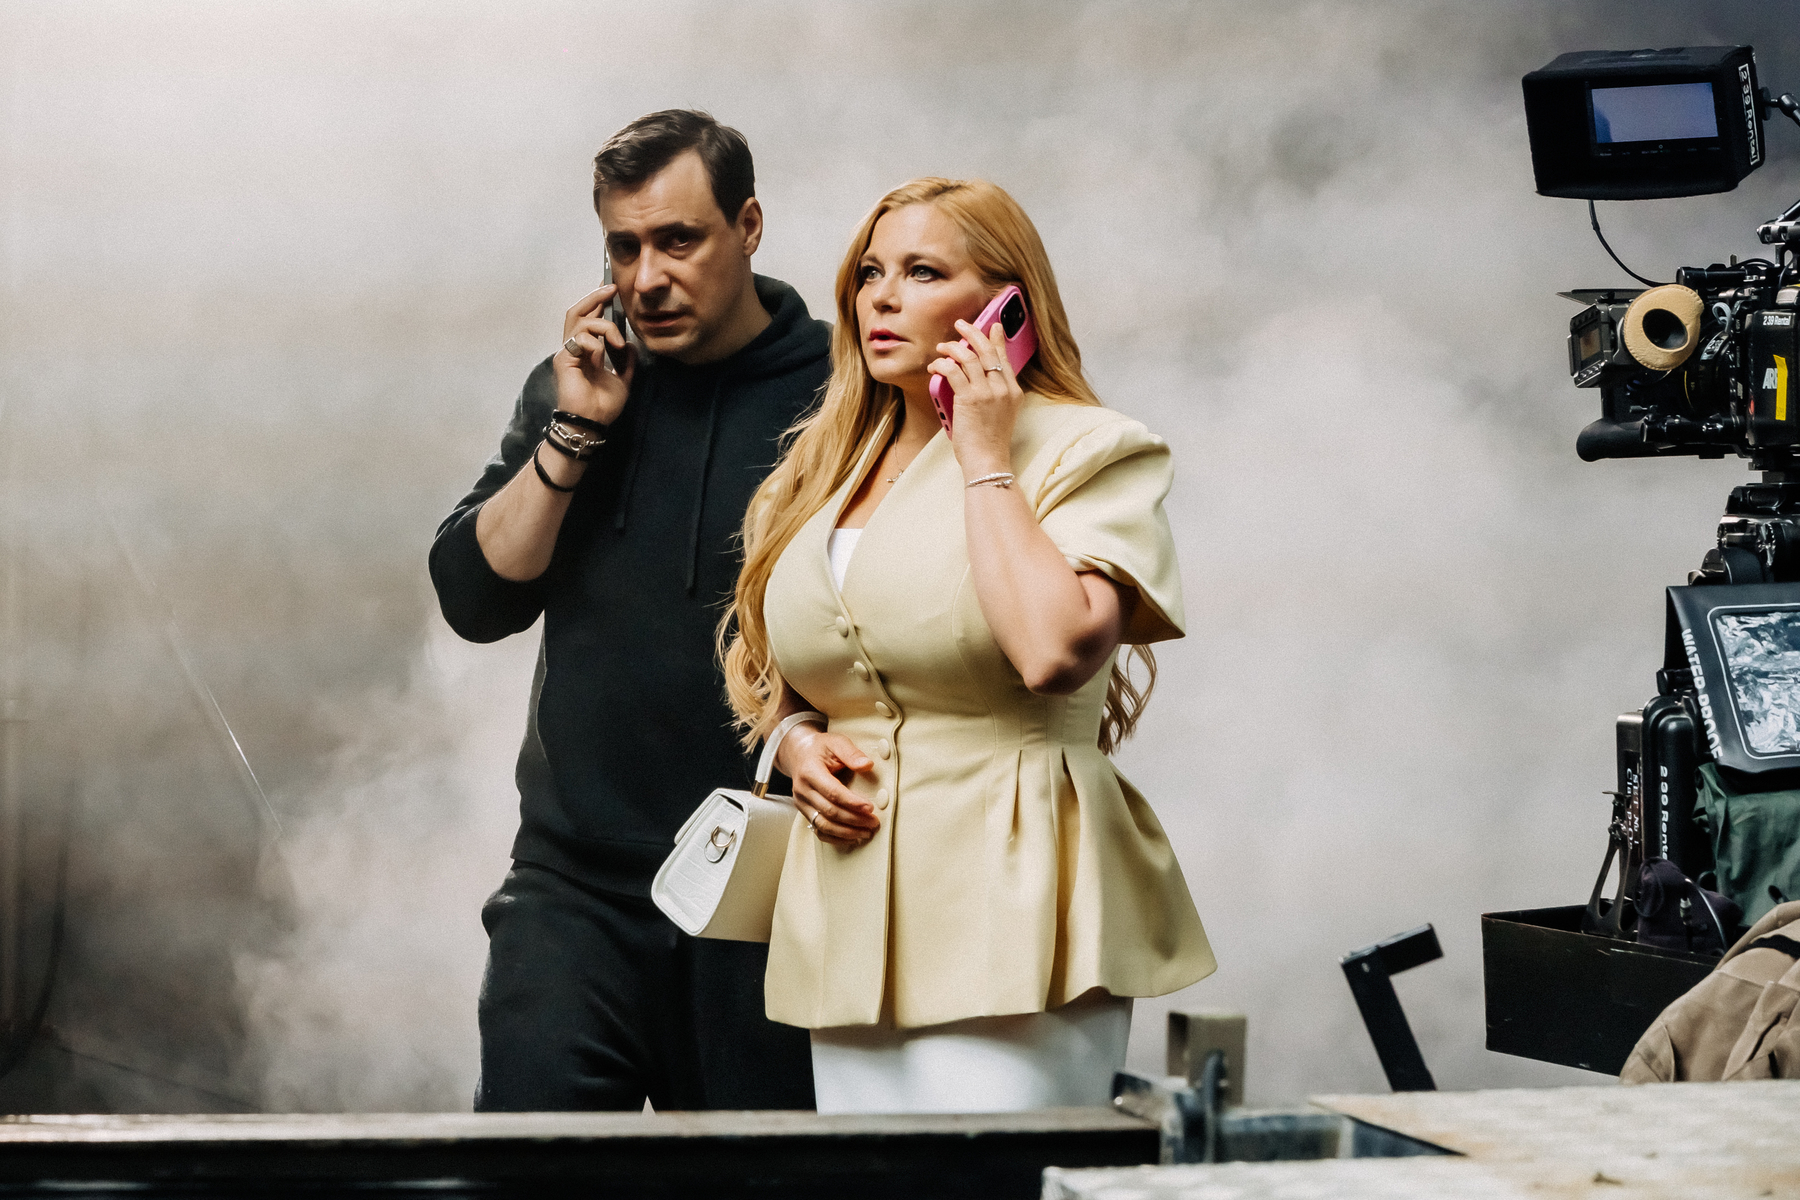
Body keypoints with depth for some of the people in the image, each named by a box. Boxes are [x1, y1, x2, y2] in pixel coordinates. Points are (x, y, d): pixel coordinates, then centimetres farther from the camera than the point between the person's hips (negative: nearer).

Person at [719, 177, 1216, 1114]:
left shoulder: (1085, 453, -4)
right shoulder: (824, 468, 16)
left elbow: (1056, 651, -23)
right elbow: (768, 676, 28)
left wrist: (986, 462, -11)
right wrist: (796, 747, 4)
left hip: (1006, 915, -6)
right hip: (849, 922, 6)